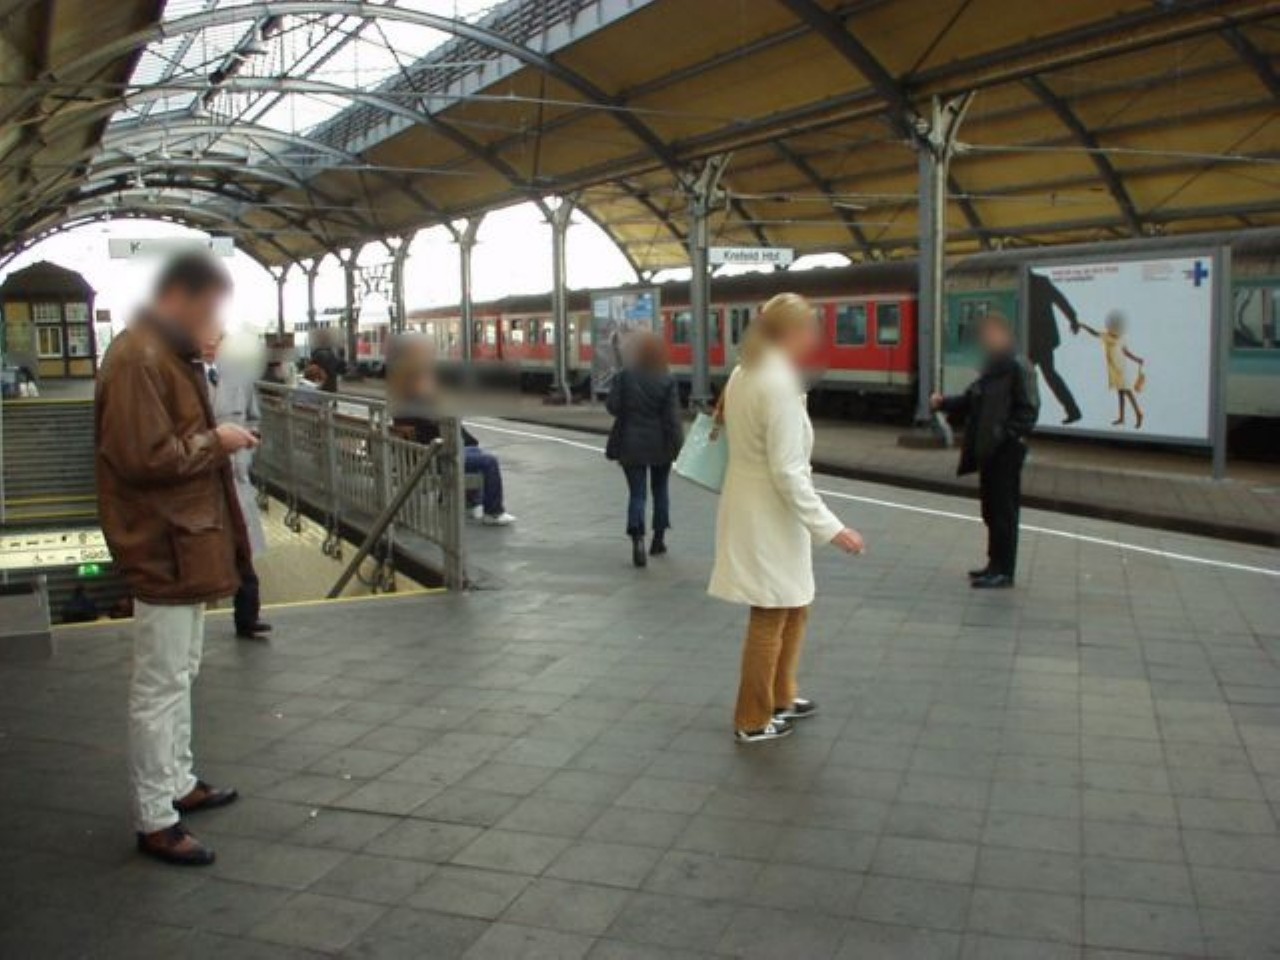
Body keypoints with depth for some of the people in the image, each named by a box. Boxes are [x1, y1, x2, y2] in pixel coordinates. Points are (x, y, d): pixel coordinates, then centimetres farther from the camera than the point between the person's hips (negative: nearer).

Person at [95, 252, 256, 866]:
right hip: (162, 548, -11)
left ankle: (178, 783, 34)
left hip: (188, 542, 11)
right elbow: (144, 457, -25)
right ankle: (155, 820, 8)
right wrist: (214, 440, -14)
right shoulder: (136, 360, -19)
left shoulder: (169, 354, 14)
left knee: (179, 676, 20)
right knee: (160, 688, -2)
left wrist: (214, 440, 4)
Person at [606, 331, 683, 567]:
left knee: (636, 493, 1)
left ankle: (637, 538, -18)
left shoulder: (624, 376, -7)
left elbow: (612, 406, -6)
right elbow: (672, 418, -11)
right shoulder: (667, 381, -8)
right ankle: (658, 539, 25)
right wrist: (677, 447, -5)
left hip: (631, 444, 0)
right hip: (660, 445, 1)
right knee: (660, 490, 18)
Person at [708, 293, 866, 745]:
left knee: (794, 609, 23)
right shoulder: (780, 383, -22)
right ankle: (753, 721, 21)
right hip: (769, 517, -9)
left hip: (755, 510, 9)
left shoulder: (744, 373, 6)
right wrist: (830, 527, -22)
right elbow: (787, 471, -24)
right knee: (770, 620, 7)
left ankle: (780, 698, 37)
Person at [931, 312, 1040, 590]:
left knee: (1004, 510, -3)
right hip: (988, 449, 9)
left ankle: (1004, 571, 4)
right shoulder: (992, 366, 15)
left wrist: (1009, 435, -22)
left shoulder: (1017, 367, -11)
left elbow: (1028, 408, -15)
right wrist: (944, 402, 5)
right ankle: (996, 564, 25)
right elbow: (972, 399, 18)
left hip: (1006, 450, -9)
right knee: (992, 509, 15)